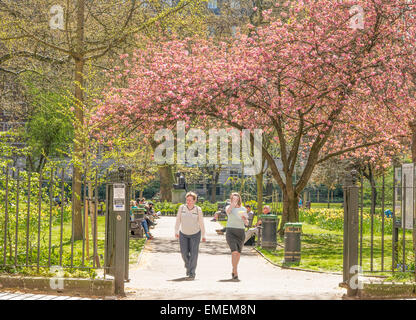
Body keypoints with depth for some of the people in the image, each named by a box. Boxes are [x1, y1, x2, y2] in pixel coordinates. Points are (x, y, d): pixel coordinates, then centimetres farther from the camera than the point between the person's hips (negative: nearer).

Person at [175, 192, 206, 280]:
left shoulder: (198, 210, -10)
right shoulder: (182, 207, -7)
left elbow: (201, 223, -4)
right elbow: (178, 220, -3)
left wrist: (203, 235, 0)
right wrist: (176, 231, -8)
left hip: (195, 234, -2)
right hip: (183, 234, 2)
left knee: (193, 253, -9)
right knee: (184, 253, 0)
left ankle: (191, 273, -6)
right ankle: (188, 266, 31)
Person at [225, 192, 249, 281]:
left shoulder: (243, 209, 9)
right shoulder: (229, 207, -1)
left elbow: (247, 223, 10)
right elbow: (228, 211, -27)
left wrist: (245, 219, -13)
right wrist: (233, 203, -42)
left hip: (241, 232, 4)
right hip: (231, 231, -4)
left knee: (238, 253, 11)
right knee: (234, 252, -19)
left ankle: (233, 271, 31)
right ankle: (235, 273, -21)